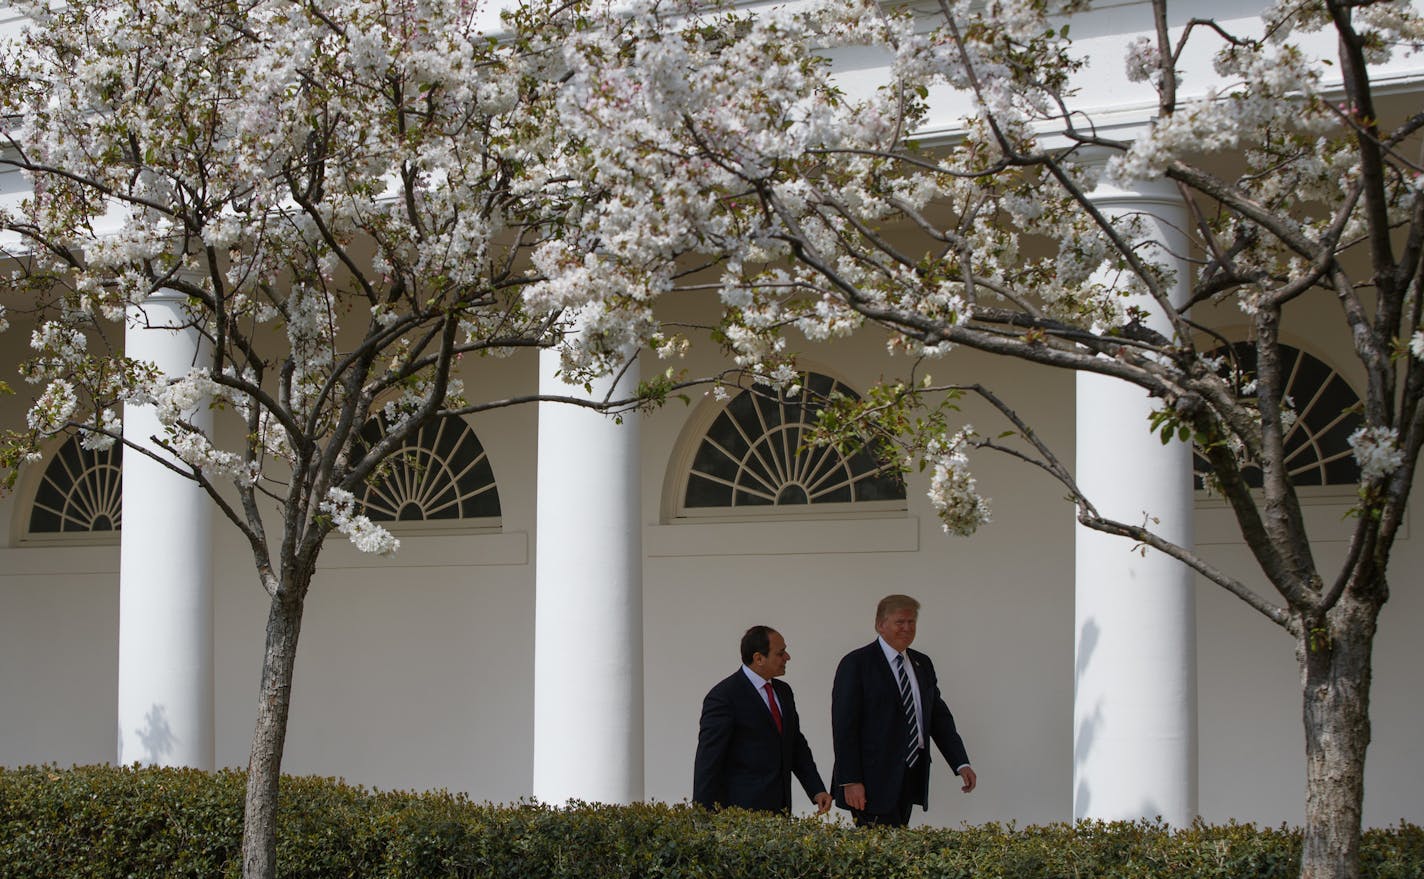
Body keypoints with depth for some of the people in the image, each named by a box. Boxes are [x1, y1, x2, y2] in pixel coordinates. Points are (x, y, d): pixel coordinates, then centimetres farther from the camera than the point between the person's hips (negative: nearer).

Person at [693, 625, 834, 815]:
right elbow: (708, 761, -11)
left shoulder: (783, 691, 15)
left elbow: (797, 746, 21)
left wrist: (817, 790, 9)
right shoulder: (723, 697, -10)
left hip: (779, 807, 7)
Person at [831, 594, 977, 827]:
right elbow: (844, 726, -10)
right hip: (874, 781, -6)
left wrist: (961, 764, 3)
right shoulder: (857, 663, -5)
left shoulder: (922, 664, 16)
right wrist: (850, 781, -16)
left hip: (910, 779, 6)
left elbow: (939, 717, 15)